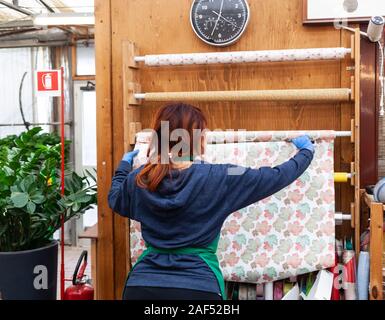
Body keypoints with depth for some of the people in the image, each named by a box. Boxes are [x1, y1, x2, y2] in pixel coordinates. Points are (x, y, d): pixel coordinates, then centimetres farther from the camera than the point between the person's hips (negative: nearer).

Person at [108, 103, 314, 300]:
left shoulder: (139, 180, -1)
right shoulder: (217, 179, -12)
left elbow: (116, 201, 22)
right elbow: (277, 177, -2)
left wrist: (124, 165, 40)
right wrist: (306, 152, 17)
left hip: (142, 285, 3)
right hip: (198, 286, -3)